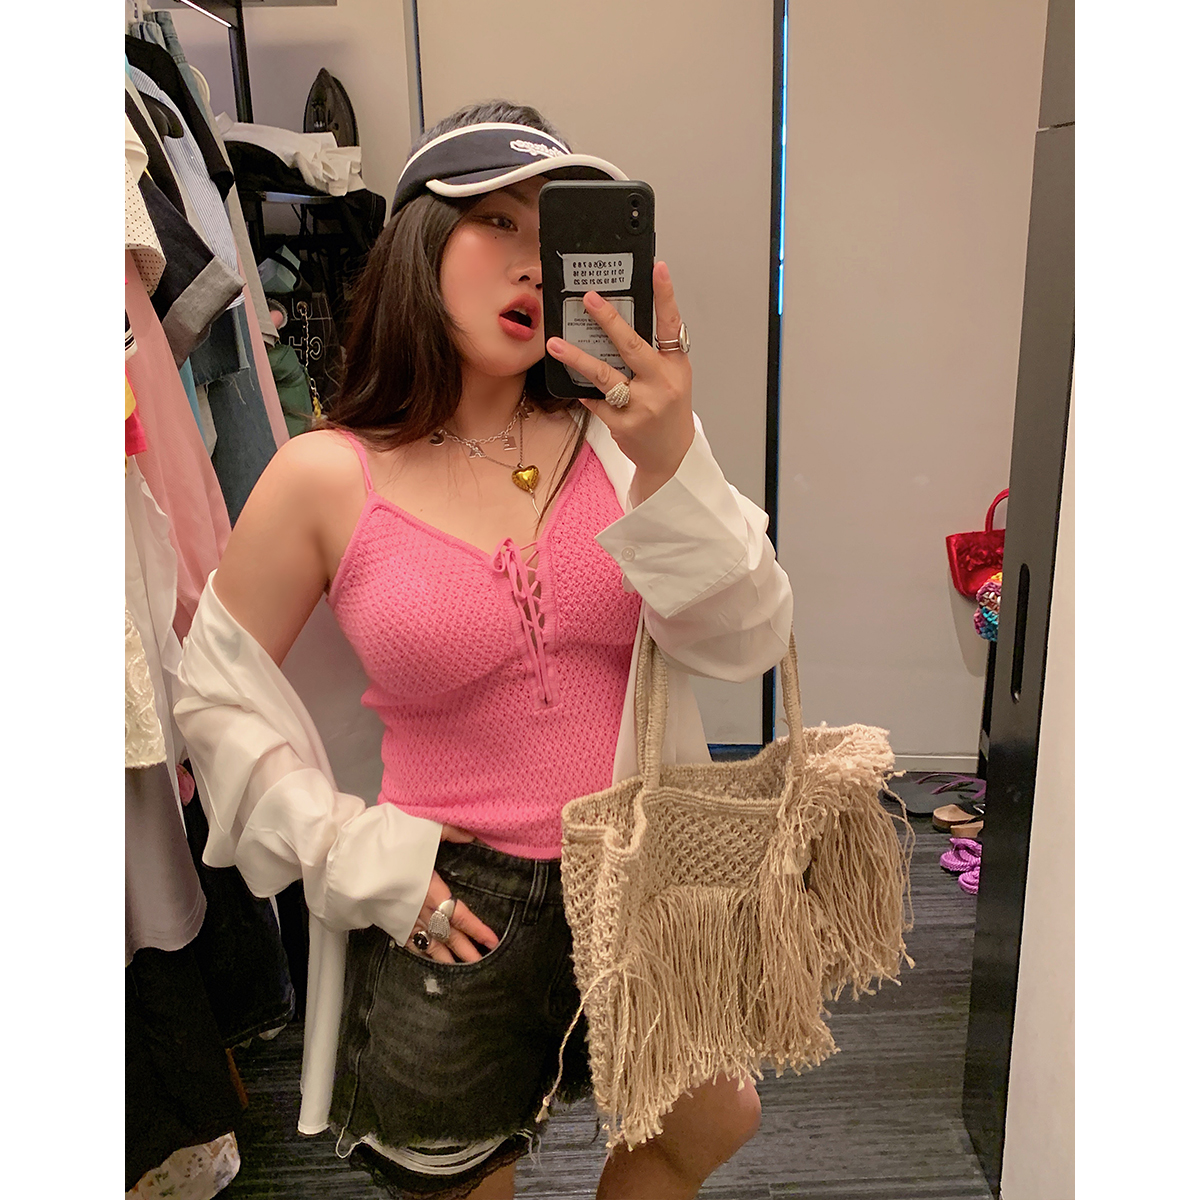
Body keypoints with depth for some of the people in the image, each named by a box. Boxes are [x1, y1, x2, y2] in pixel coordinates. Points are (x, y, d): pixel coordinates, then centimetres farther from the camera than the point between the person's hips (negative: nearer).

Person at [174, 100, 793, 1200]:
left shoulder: (612, 439, -9)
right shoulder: (327, 479, -11)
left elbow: (746, 643, -15)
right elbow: (219, 695, 0)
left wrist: (672, 465, -30)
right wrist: (351, 852, -7)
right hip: (451, 914, -2)